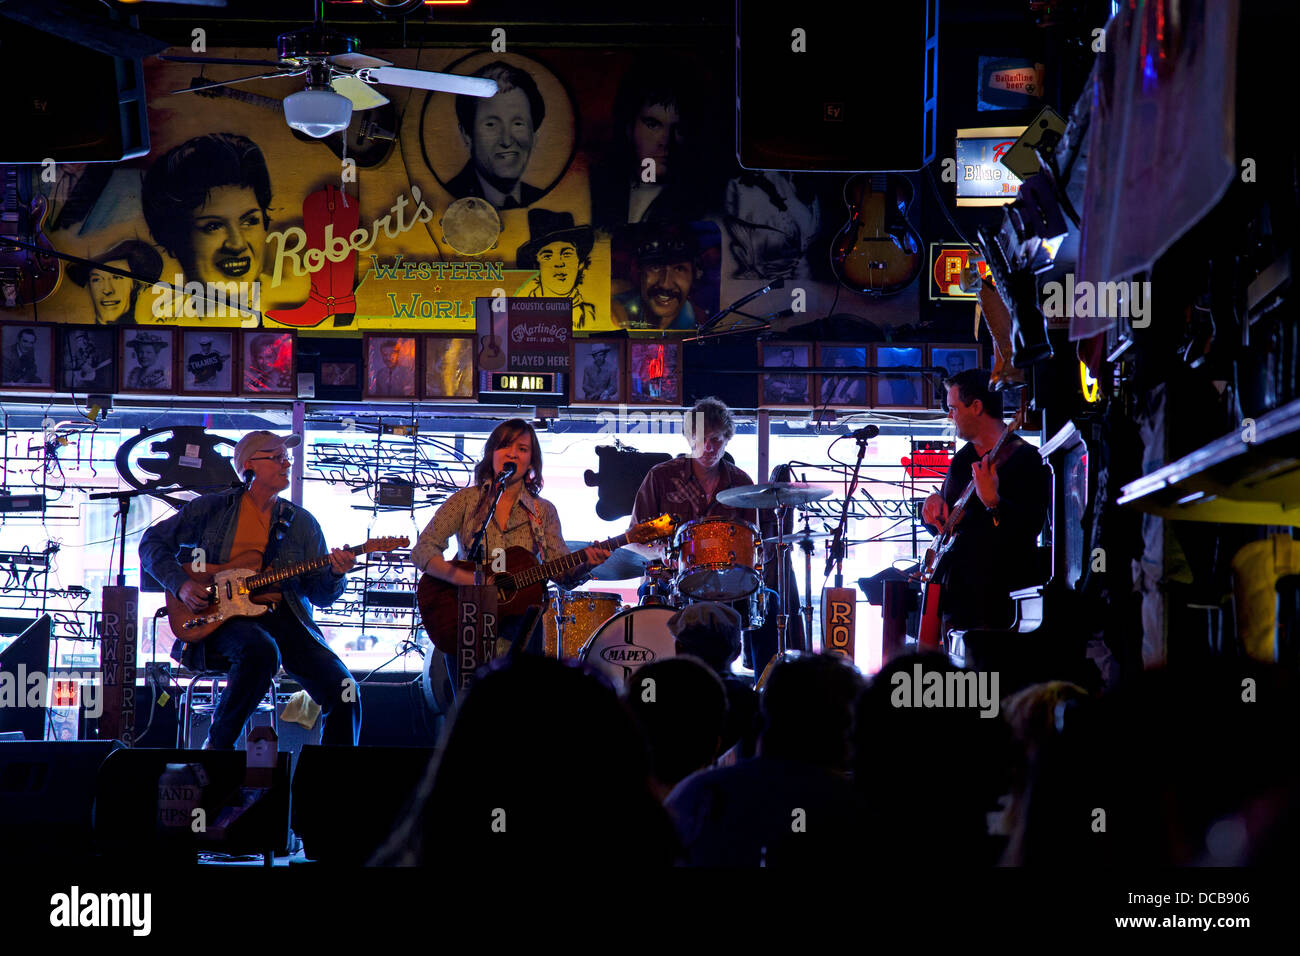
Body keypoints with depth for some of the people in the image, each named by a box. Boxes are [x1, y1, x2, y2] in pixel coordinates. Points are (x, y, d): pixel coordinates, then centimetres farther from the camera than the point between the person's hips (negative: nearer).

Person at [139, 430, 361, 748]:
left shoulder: (302, 523, 13)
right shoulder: (212, 508, 7)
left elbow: (321, 595, 10)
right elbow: (152, 543, 11)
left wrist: (335, 575, -13)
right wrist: (181, 584, -4)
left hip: (282, 616, 3)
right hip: (222, 619, -3)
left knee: (344, 691, -20)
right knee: (262, 649, -39)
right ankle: (218, 744, -21)